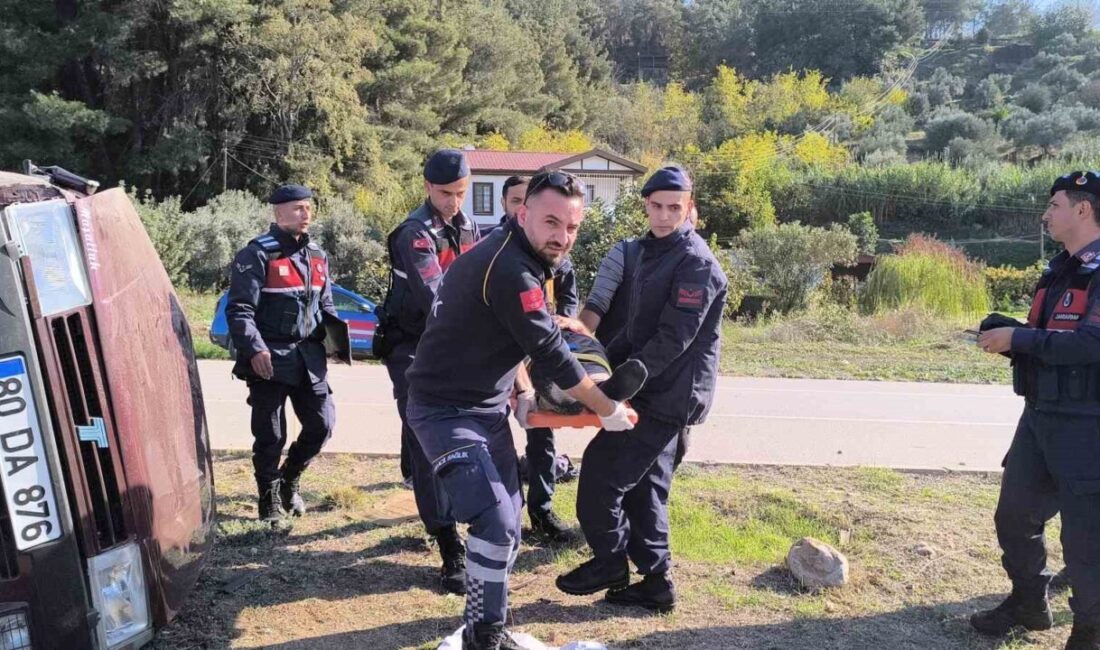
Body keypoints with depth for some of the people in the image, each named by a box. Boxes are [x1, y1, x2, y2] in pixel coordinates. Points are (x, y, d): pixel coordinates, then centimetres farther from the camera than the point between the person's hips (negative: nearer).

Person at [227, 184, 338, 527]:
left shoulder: (317, 256, 14)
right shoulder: (258, 254, -7)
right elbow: (239, 309, -11)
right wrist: (255, 348, -23)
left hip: (309, 356, 6)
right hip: (270, 359, -6)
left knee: (322, 424, 8)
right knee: (270, 435, 2)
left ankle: (289, 480, 33)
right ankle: (270, 501, 21)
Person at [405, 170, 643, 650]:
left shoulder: (511, 253, 6)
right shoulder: (511, 271, -26)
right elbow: (551, 353, -22)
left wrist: (523, 391, 11)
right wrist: (608, 410, -10)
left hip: (488, 408, 10)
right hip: (447, 411, -10)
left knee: (509, 520, 15)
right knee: (497, 521, -17)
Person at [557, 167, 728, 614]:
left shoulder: (695, 263, -16)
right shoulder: (653, 251, 13)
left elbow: (672, 341, -23)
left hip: (668, 397, -9)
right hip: (656, 392, 9)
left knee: (601, 469, -4)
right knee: (643, 486, 13)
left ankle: (610, 565, 15)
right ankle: (655, 581, 24)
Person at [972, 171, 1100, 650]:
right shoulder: (1059, 270, 14)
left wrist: (1019, 339, -21)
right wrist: (1008, 335, 1)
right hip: (1040, 417, 9)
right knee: (1015, 514, 16)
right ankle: (1028, 603, 37)